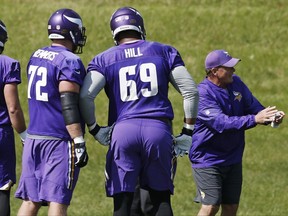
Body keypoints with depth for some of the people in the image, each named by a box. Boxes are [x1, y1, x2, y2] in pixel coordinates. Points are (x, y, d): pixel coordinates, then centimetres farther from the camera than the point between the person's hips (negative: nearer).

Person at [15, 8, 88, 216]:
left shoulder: (36, 57, 12)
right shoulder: (69, 62, -12)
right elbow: (68, 106, -19)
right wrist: (79, 142, -19)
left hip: (34, 136, 7)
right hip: (60, 140, -7)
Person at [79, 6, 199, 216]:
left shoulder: (105, 59, 9)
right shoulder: (164, 52, 13)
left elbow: (85, 95, -6)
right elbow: (191, 91, 9)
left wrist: (94, 128, 8)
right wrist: (188, 131, 15)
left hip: (123, 130, -1)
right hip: (158, 128, 1)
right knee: (160, 198, 11)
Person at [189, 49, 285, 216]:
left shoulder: (236, 83, 3)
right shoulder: (203, 93, -21)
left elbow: (254, 106, 6)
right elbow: (222, 123, -30)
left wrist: (272, 116, -16)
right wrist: (254, 119, -37)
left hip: (233, 158, 7)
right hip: (207, 159, -7)